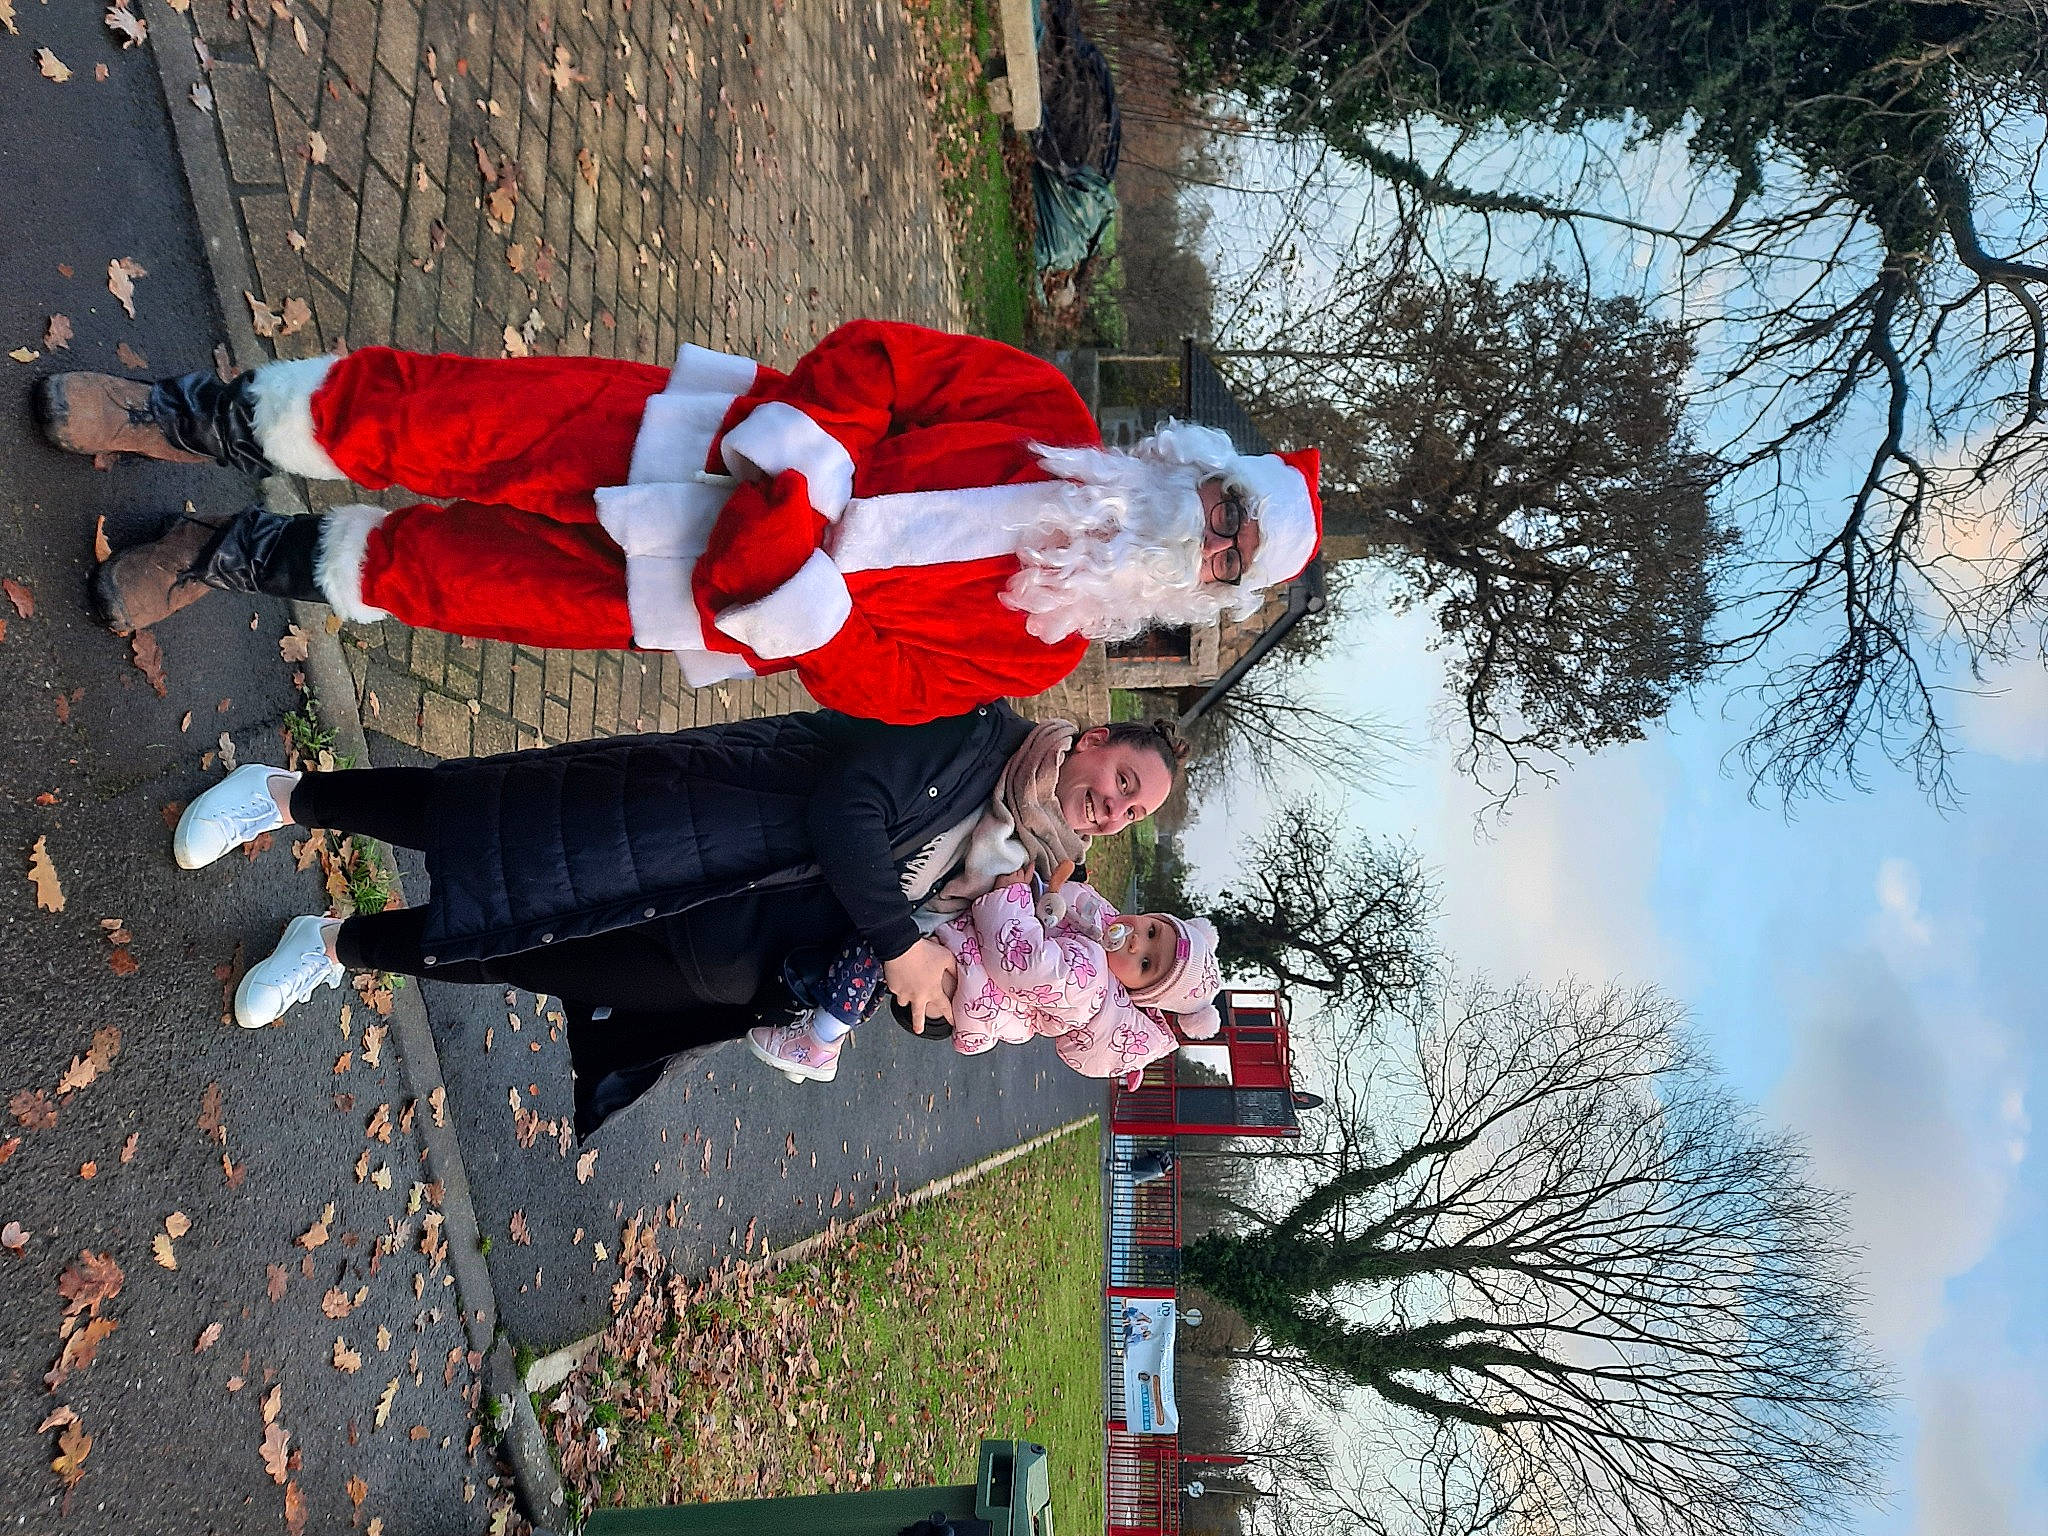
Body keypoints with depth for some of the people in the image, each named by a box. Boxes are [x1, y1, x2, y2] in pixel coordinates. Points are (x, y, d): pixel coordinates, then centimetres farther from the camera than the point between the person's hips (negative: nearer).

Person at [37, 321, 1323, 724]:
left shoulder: (1042, 649, -1)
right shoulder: (1049, 414, 0)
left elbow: (882, 682, -6)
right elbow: (869, 358, -1)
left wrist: (800, 611, -23)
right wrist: (794, 466, -16)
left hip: (695, 606, 0)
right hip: (667, 434, 1)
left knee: (428, 568, -6)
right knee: (403, 413, -11)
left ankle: (232, 557, 21)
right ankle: (190, 415, 14)